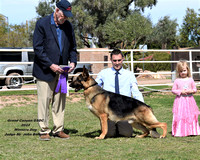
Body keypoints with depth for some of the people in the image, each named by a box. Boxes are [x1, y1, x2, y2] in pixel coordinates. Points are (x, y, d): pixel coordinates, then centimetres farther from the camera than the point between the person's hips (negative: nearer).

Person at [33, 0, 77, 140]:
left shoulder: (68, 26, 8)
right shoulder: (42, 24, -8)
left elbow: (72, 46, 17)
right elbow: (38, 48, -11)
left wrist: (73, 61, -2)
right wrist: (50, 65, -17)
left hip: (61, 70, 5)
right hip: (45, 70, -5)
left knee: (60, 101, 7)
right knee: (44, 101, -2)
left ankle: (58, 129, 14)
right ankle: (44, 130, 6)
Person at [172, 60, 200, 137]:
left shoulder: (190, 80, 5)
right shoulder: (177, 81, 0)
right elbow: (173, 90, 1)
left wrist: (191, 91, -11)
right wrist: (181, 92, -12)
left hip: (189, 100, 2)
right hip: (180, 100, -2)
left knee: (191, 116, 3)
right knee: (180, 117, -5)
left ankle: (191, 131, 11)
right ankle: (180, 132, -1)